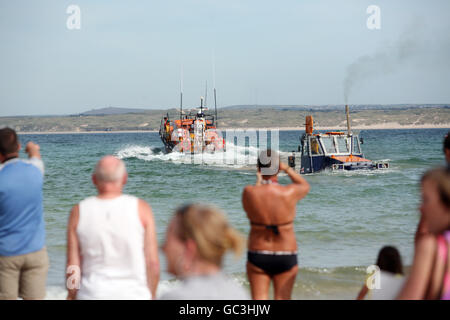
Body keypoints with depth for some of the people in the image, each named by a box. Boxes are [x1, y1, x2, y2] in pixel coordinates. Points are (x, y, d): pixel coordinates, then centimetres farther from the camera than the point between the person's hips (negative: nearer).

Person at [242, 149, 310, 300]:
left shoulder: (249, 192, -12)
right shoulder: (289, 193, -13)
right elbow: (305, 186, 12)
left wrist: (258, 182, 20)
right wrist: (287, 168, 15)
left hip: (257, 255, 0)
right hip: (286, 258, 0)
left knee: (259, 300, 4)